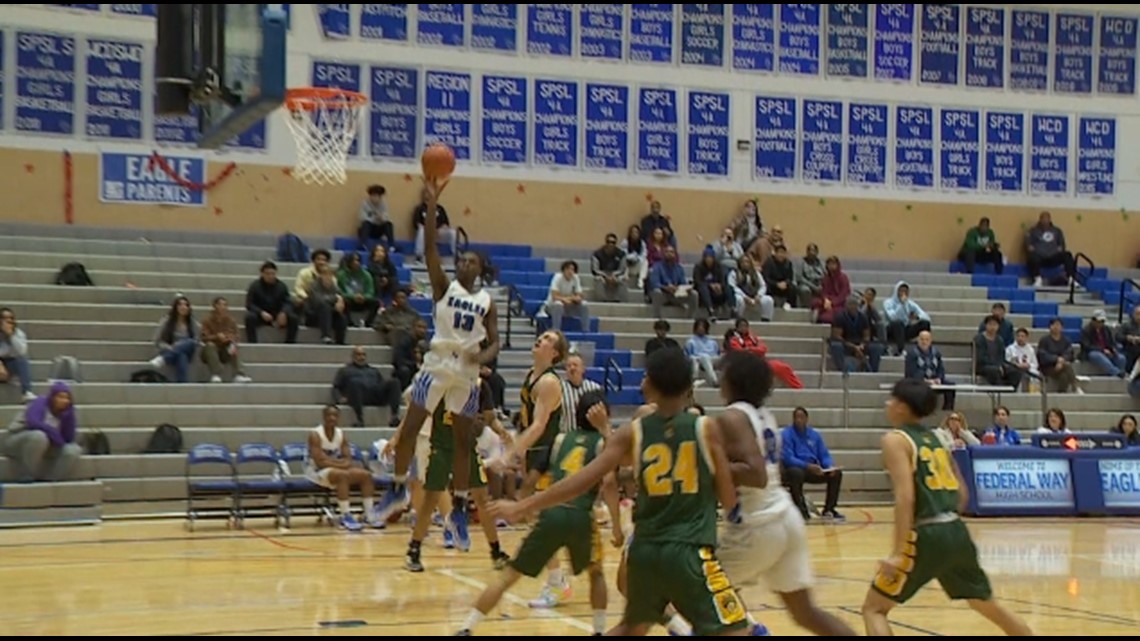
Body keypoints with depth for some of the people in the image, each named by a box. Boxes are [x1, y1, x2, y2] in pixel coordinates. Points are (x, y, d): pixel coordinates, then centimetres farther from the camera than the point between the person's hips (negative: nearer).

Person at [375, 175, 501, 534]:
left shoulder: (487, 302, 7)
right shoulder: (444, 287, 2)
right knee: (409, 428, -2)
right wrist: (431, 206, -22)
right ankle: (398, 489, 14)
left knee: (463, 442, 5)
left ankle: (459, 508, 13)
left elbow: (494, 343, 6)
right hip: (437, 366, -1)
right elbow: (430, 250, -11)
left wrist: (483, 356, -19)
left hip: (467, 375, 1)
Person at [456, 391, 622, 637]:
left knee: (508, 577, 9)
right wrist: (617, 527, -1)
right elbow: (608, 483, -3)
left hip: (551, 514, 2)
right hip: (581, 517, -2)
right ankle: (600, 631, 21)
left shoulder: (561, 439, 23)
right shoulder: (604, 443, 12)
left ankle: (465, 630, 3)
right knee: (596, 573, 27)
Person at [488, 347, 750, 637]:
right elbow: (729, 500, 1)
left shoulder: (633, 433, 3)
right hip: (690, 552, -4)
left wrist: (521, 507, 4)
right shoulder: (706, 428, -3)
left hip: (644, 551, 4)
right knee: (734, 631, -1)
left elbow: (582, 481, -2)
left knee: (631, 627, 27)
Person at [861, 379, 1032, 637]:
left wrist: (897, 553, -19)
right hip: (957, 532, 7)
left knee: (873, 608, 2)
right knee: (989, 605, 25)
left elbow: (905, 497, -16)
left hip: (927, 536, -7)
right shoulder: (934, 438, 19)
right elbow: (962, 491, 21)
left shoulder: (895, 440, -4)